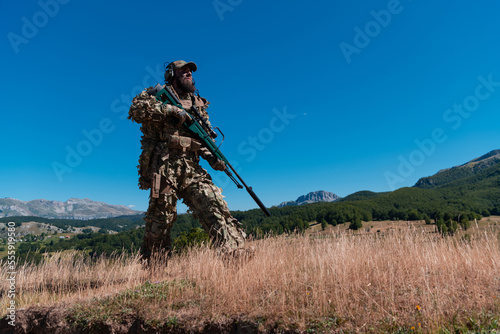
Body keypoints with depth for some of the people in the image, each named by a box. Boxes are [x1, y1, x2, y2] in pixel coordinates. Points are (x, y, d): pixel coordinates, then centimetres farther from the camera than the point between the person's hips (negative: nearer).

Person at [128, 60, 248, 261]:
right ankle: (149, 263, 21)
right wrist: (171, 109, -17)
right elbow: (136, 108, -10)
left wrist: (213, 157, 2)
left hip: (192, 169, 4)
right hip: (164, 167, -4)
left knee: (214, 203, -12)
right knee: (162, 216, 0)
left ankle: (236, 252, -15)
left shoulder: (198, 103, 22)